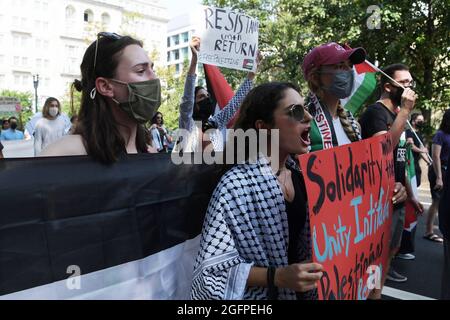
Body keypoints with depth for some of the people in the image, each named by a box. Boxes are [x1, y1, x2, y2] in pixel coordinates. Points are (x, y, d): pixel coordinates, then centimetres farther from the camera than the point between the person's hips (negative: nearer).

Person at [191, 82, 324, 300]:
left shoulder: (300, 174, -5)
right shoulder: (236, 185, -26)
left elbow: (305, 239, 7)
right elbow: (211, 269, -23)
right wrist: (277, 276, -28)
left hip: (299, 290, 6)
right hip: (260, 293, -6)